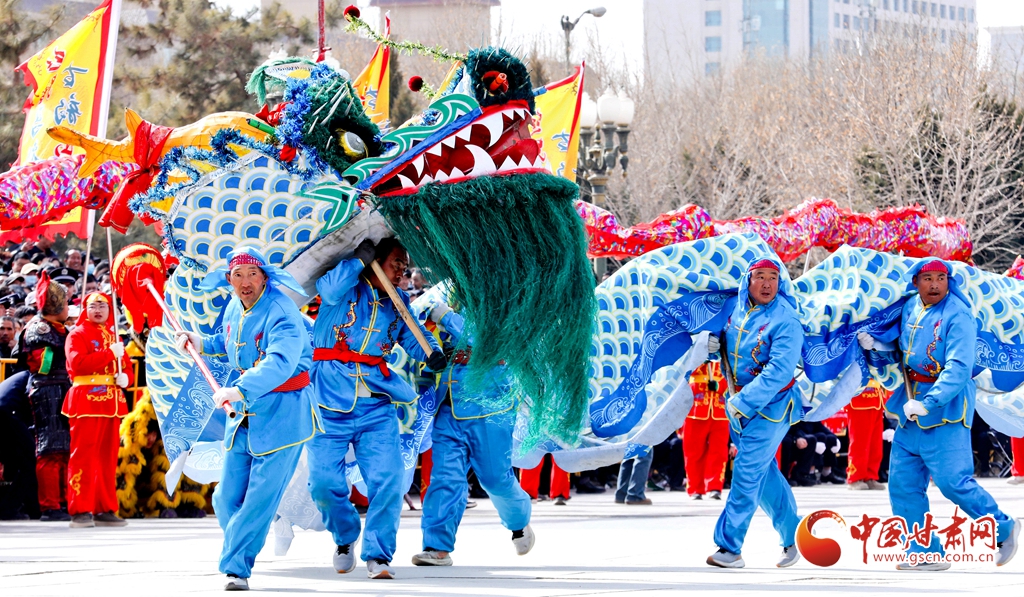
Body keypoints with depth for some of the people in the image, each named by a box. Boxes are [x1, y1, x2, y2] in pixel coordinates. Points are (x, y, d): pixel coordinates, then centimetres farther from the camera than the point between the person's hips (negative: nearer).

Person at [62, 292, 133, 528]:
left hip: (111, 402, 7)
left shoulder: (114, 337, 20)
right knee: (83, 455, -9)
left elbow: (126, 366, 22)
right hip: (87, 400, -7)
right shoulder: (78, 334, 0)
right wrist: (109, 353, -17)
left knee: (108, 457, 8)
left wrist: (125, 378, -2)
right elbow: (77, 362, -16)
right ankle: (80, 511, -9)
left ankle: (105, 509, 12)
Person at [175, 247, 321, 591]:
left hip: (282, 413, -7)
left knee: (261, 496, -12)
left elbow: (279, 363, -38)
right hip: (244, 410, 7)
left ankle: (236, 567, -5)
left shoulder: (281, 313, -20)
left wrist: (240, 390, -51)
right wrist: (202, 344, 13)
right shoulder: (234, 309, 6)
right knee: (228, 498, 6)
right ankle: (237, 559, 27)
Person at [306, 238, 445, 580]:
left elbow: (415, 338, 10)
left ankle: (377, 555, -1)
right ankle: (345, 538, 23)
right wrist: (359, 259, -21)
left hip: (376, 407, 3)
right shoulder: (348, 286, -2)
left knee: (387, 480, -11)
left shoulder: (398, 303, 14)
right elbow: (330, 290, -24)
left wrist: (432, 354, -11)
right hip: (330, 402, -3)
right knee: (324, 481, -6)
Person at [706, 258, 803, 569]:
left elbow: (778, 372, -28)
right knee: (765, 473, 15)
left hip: (771, 404, -7)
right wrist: (712, 342, -1)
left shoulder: (785, 321, -21)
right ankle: (792, 535, 28)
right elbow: (728, 337, 22)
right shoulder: (739, 306, 0)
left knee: (747, 473, -9)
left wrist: (742, 402, -28)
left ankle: (729, 547, -6)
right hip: (739, 401, 7)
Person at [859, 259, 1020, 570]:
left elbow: (958, 368, -24)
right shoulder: (910, 308, 8)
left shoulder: (957, 316, -15)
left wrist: (927, 403, -32)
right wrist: (874, 347, 0)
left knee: (953, 482, -8)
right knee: (903, 485, 5)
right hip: (910, 415, 7)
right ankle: (926, 553, 13)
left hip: (946, 410, -7)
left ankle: (1004, 528, 13)